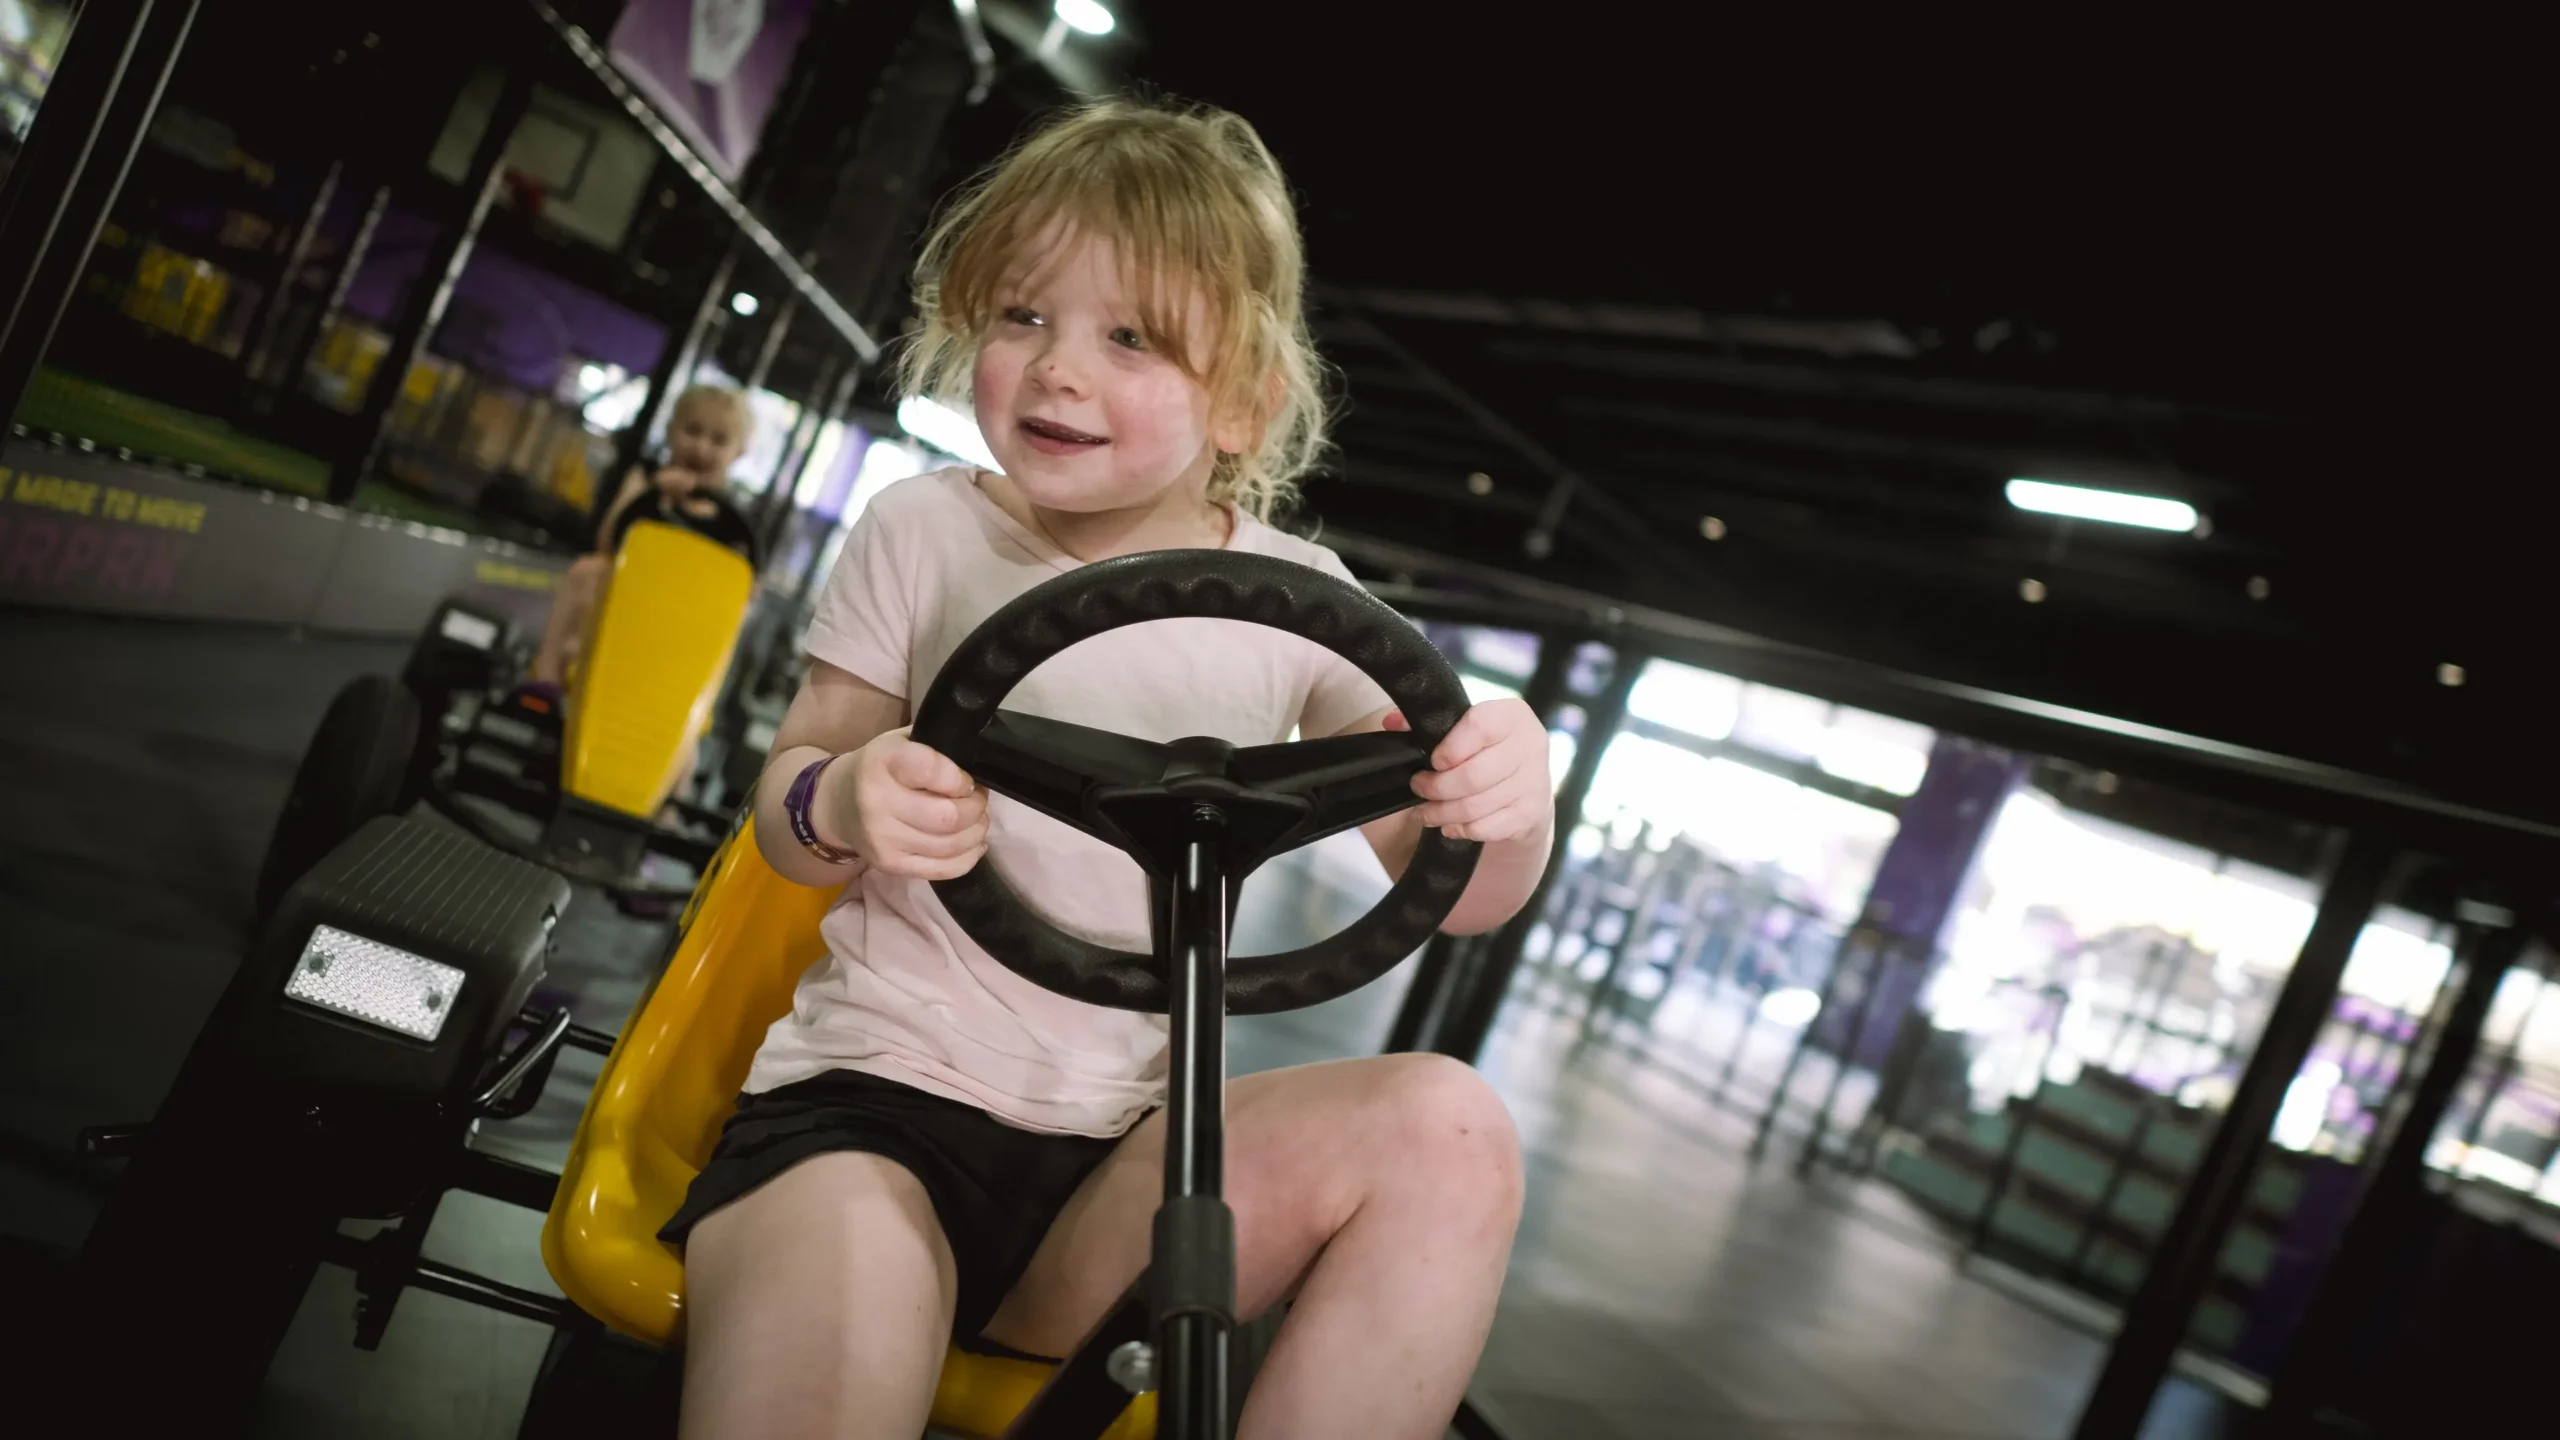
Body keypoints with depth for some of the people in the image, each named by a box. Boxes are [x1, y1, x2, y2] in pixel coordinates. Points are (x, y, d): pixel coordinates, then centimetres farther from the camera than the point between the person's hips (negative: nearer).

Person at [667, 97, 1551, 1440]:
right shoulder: (925, 531, 0)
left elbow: (1450, 892, 3)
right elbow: (787, 804, 6)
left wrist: (1504, 805, -21)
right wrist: (839, 803, -20)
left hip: (1116, 1157, 4)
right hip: (871, 1093, -3)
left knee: (1446, 1130, -20)